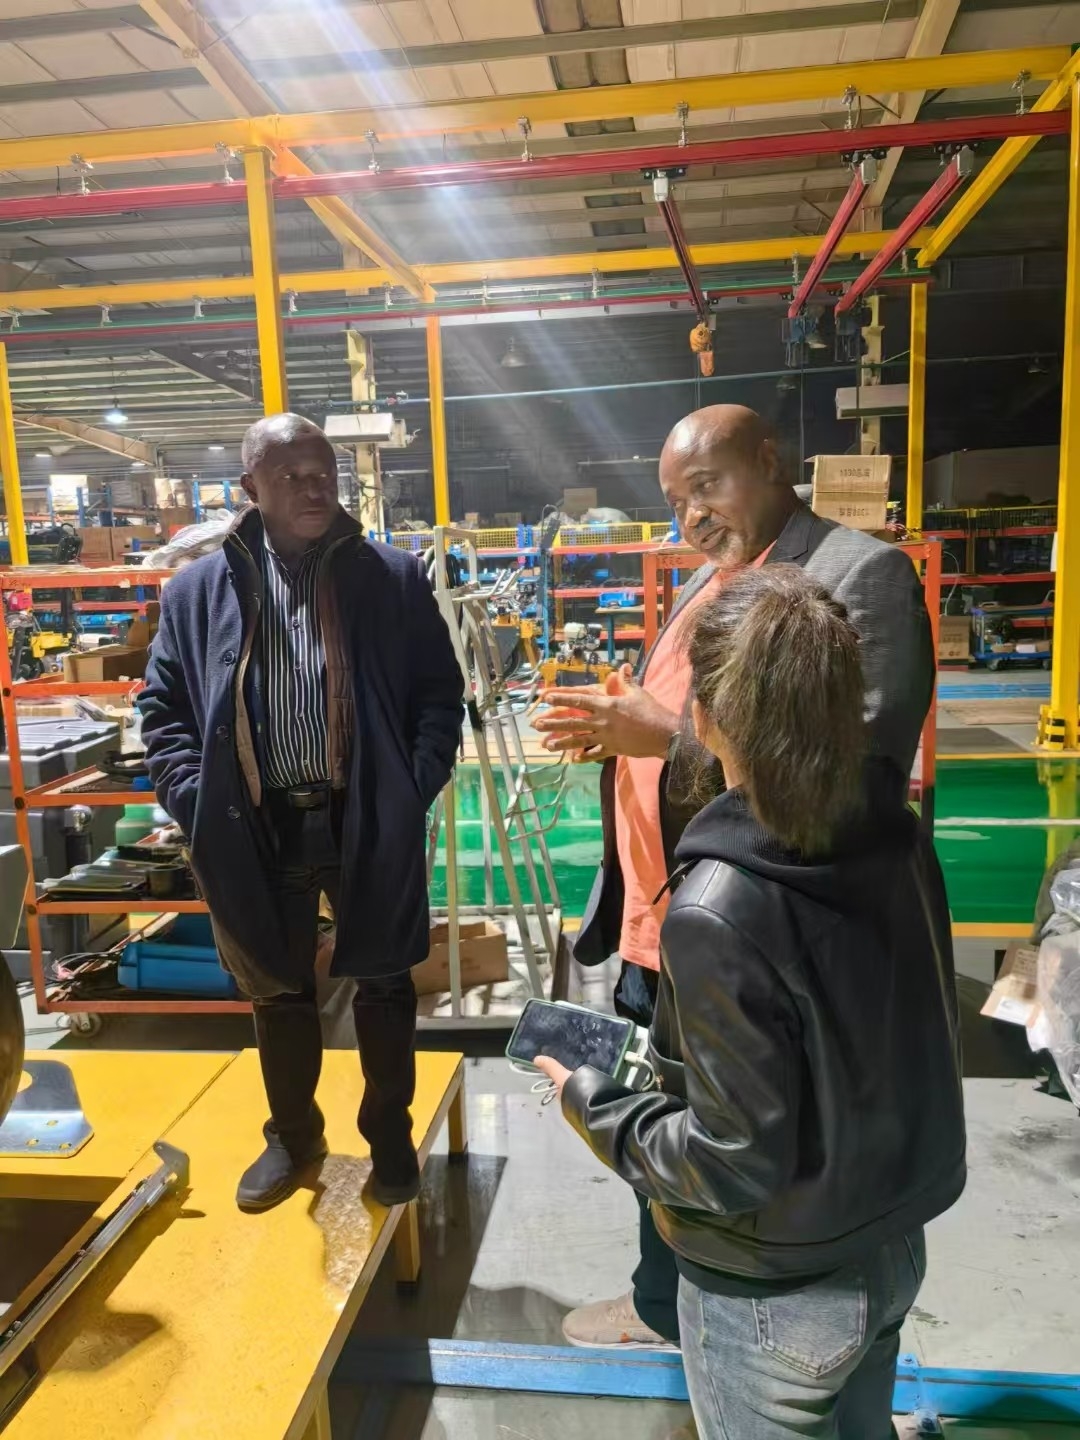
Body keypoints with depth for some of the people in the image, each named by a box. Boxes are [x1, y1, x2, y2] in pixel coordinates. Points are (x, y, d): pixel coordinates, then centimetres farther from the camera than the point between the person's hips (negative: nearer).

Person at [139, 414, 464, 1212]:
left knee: (381, 983, 14)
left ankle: (390, 1131, 37)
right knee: (278, 991, 18)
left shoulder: (395, 577, 0)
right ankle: (293, 1134, 41)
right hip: (257, 829, 1)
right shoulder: (198, 590, 2)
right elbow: (163, 709, 6)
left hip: (368, 822, -1)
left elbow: (440, 692, 2)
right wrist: (195, 800, -7)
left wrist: (417, 784, -10)